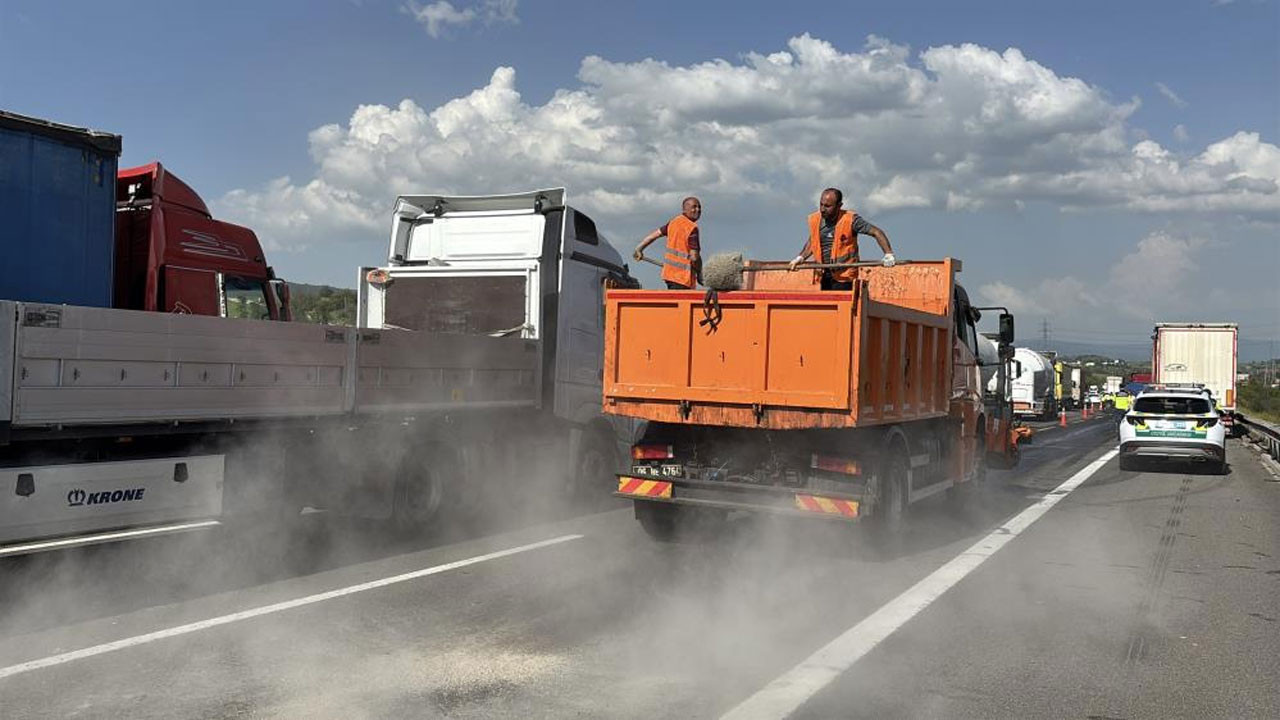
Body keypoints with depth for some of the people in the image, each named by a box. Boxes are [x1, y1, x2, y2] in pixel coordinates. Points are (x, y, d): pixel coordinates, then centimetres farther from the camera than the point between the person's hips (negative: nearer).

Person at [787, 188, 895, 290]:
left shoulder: (850, 219, -15)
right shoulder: (814, 219, 0)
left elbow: (877, 232, -11)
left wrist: (888, 255, -22)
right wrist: (800, 258, 6)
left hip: (843, 276, -5)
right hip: (825, 274, 5)